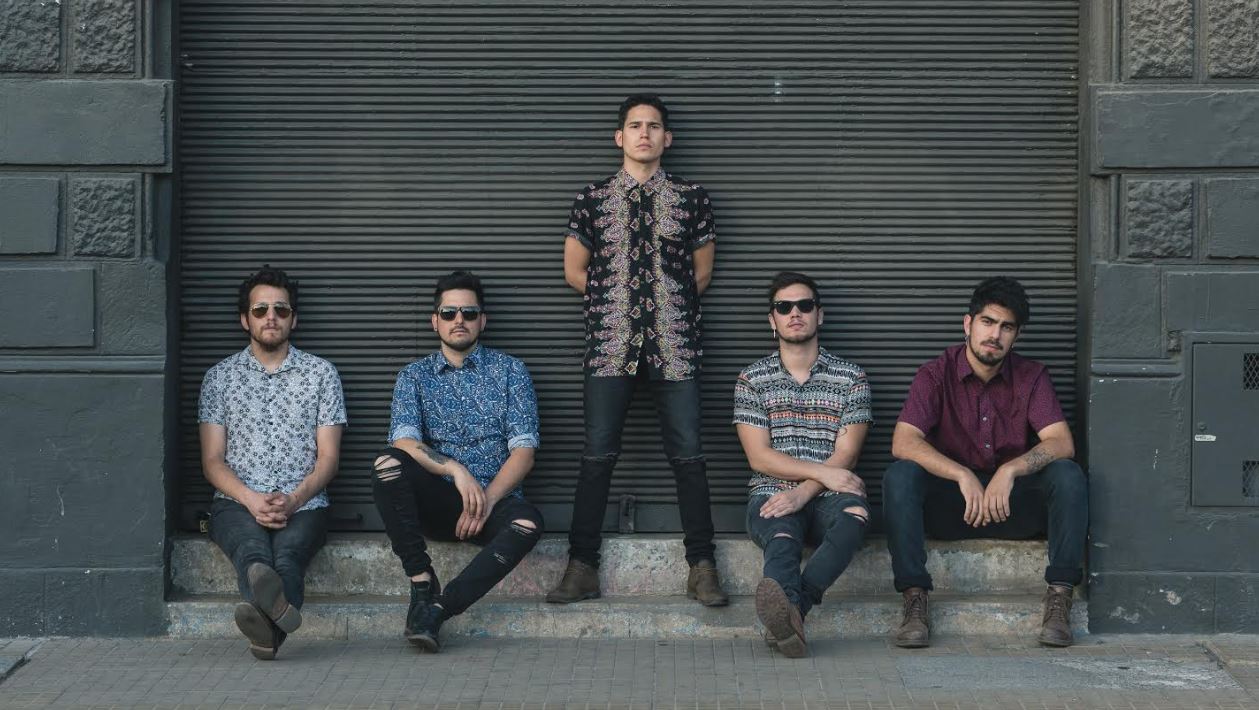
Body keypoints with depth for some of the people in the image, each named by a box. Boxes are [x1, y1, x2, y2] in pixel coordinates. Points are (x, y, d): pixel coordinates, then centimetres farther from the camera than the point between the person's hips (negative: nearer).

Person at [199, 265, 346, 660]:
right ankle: (279, 610, -70)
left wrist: (293, 499, -12)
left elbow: (328, 458, 8)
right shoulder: (220, 377, 15)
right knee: (252, 548, -37)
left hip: (303, 505, 0)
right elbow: (212, 461, 8)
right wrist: (252, 500, -12)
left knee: (288, 552, -35)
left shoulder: (321, 374, 14)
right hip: (237, 503, 0)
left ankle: (267, 625, -68)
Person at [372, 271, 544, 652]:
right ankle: (422, 583, -22)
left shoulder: (509, 371, 10)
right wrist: (456, 469, -24)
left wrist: (488, 498, -17)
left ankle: (437, 607, -32)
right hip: (435, 502, 1)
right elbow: (404, 442, -6)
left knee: (527, 524, -35)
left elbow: (523, 450, 0)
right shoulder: (414, 375, 12)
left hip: (495, 497, -1)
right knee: (387, 463, -30)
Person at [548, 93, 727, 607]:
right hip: (610, 345, 0)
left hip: (674, 344, 0)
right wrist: (616, 300, 10)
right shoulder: (593, 198, 9)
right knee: (598, 454, -2)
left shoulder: (691, 198, 9)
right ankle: (582, 567, 4)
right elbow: (574, 270, 13)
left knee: (687, 455, -2)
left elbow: (702, 270, 15)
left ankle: (702, 568, 4)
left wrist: (670, 304, 11)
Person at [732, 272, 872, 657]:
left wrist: (802, 492, -17)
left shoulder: (851, 378, 12)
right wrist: (823, 472, -13)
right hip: (771, 495, 0)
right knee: (782, 538, -37)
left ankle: (788, 608, -56)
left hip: (826, 497, 0)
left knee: (854, 512, -37)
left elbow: (845, 455, 1)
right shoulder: (752, 379, 12)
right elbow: (759, 456, 2)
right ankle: (790, 615, -68)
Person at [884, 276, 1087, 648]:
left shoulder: (1031, 376, 0)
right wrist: (963, 476, -32)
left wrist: (1011, 470, -30)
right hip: (950, 505, -1)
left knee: (1068, 475, -25)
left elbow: (1062, 443, -12)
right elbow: (903, 442, -18)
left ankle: (1059, 597, -24)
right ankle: (915, 598, -29)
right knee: (900, 475, -28)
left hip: (1015, 505, 1)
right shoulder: (936, 375, -5)